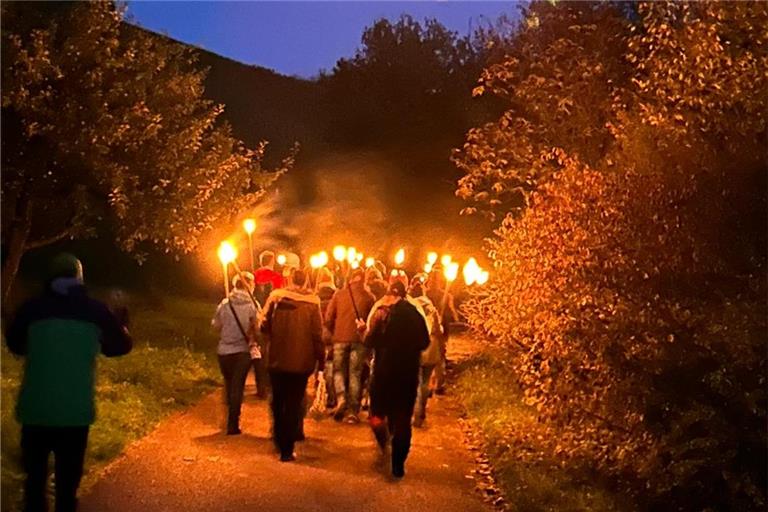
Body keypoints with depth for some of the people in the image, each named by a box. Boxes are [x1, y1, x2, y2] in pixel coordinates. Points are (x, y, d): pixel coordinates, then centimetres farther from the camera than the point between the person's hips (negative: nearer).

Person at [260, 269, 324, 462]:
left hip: (277, 359, 1)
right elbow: (317, 334, -9)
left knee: (278, 402, 19)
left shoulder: (276, 296, -4)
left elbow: (264, 325, -5)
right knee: (293, 405, 6)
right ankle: (287, 450, 5)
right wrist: (320, 359, 1)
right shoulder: (313, 301, -8)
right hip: (301, 361, -1)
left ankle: (279, 440, 30)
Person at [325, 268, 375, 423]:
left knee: (339, 371, 14)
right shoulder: (368, 297, -1)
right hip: (359, 340, 0)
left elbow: (328, 318, 2)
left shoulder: (339, 294, 2)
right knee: (355, 374, 6)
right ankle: (353, 411, 4)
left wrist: (333, 333, 18)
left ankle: (341, 398, -11)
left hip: (340, 338, 0)